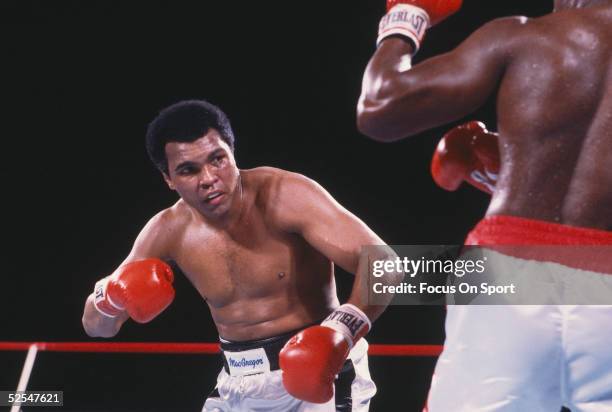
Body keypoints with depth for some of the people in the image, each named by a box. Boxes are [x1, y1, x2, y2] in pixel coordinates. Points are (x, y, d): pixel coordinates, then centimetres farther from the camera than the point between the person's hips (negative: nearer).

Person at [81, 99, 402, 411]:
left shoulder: (286, 196, -19)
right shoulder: (168, 232, -3)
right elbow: (95, 326, 6)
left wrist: (343, 330, -46)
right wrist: (111, 298, -18)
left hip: (317, 377, -5)